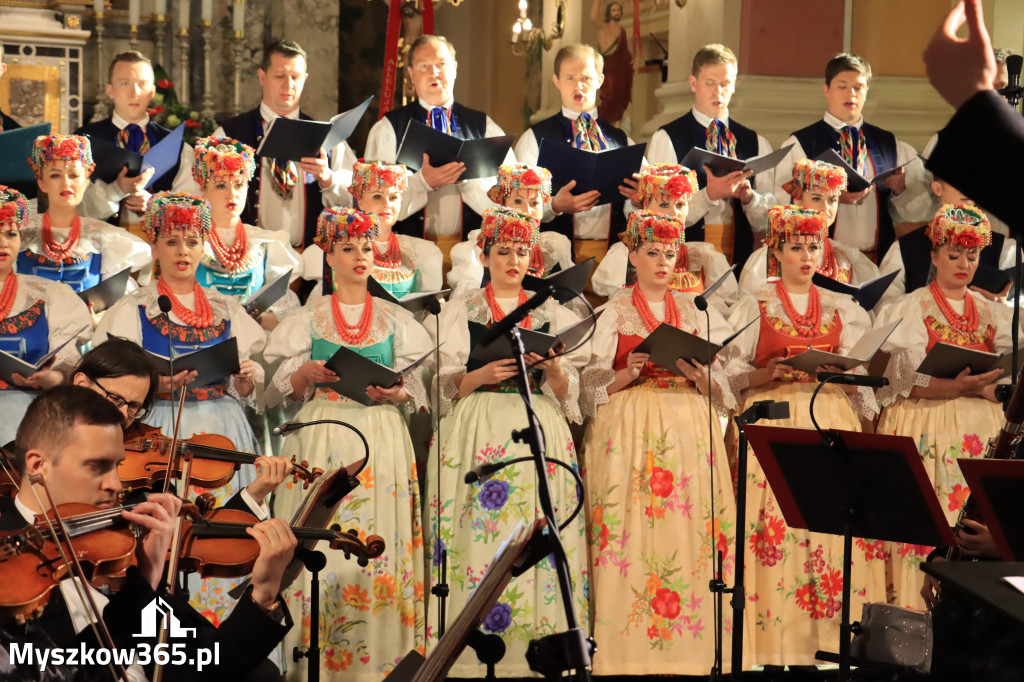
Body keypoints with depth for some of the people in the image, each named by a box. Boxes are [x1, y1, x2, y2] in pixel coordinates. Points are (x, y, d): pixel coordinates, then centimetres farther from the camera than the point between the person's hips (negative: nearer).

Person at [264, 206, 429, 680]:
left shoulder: (397, 320, 12)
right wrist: (307, 373, -12)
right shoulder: (308, 318, 10)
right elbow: (285, 389, 7)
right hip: (321, 438, -1)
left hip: (381, 440, 1)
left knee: (378, 543, -6)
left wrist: (395, 393, -11)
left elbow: (416, 390, 10)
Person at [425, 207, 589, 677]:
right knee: (477, 530, -11)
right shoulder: (461, 311, 12)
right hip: (475, 429, -2)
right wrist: (483, 375, -14)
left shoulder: (552, 314, 16)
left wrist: (552, 366, -11)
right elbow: (445, 384, 4)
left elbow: (567, 391, 10)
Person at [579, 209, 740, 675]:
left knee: (688, 531, -7)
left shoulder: (695, 310, 15)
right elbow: (594, 383, 2)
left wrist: (698, 374, -9)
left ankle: (686, 651, -4)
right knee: (632, 534, -10)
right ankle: (631, 654, -7)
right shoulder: (615, 311, 8)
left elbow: (719, 384, 12)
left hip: (689, 430, 2)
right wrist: (629, 373, -16)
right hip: (629, 431, -2)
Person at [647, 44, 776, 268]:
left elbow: (766, 223, 13)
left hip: (740, 257, 2)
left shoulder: (756, 143, 16)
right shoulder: (666, 139, 4)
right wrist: (709, 195, -16)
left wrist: (749, 197, -6)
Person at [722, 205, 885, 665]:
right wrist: (770, 374, -14)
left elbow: (860, 373, 15)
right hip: (772, 423, -3)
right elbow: (733, 371, 2)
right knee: (776, 523, -11)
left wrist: (845, 373, -5)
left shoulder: (841, 309, 16)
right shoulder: (754, 307, 7)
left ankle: (819, 635, -2)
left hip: (832, 418, 3)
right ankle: (774, 647, -9)